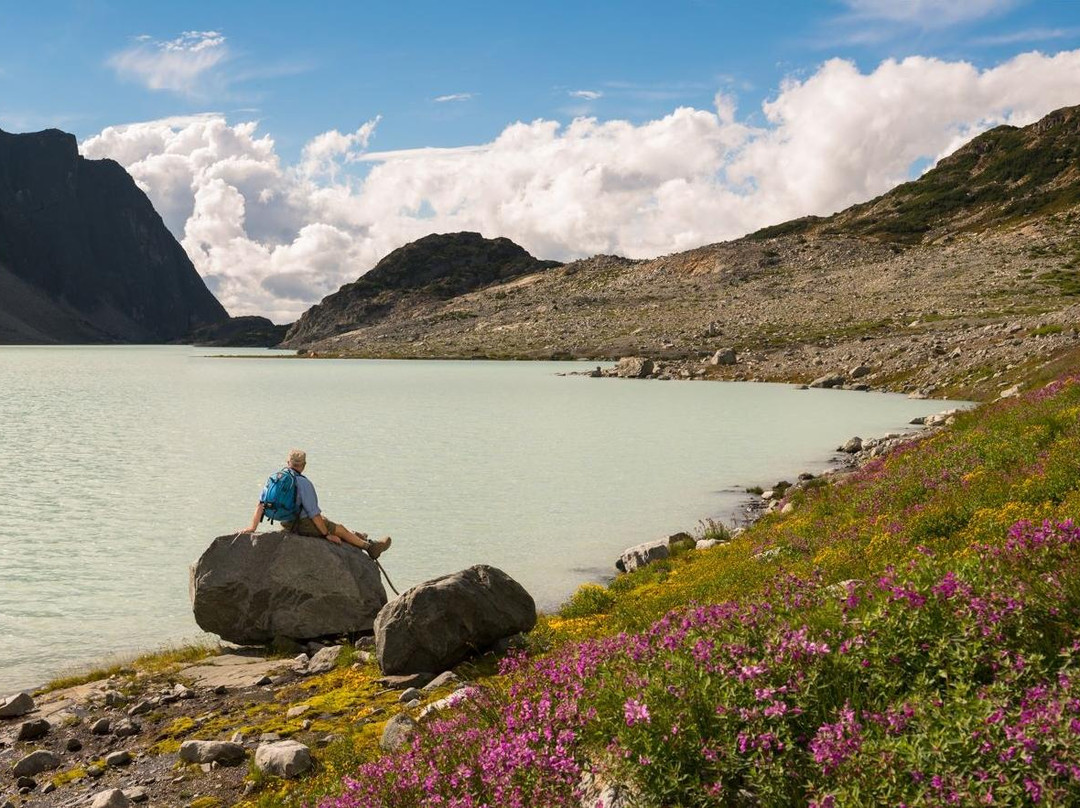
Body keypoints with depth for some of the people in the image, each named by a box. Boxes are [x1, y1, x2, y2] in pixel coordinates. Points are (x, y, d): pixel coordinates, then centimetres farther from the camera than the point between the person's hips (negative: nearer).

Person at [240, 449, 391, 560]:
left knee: (324, 519, 29)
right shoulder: (303, 483, -25)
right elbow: (313, 513, -23)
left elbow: (261, 504, -3)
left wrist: (252, 527, 1)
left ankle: (354, 537, 45)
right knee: (340, 529, 10)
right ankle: (369, 546, 24)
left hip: (286, 524, 8)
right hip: (303, 525, -8)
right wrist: (326, 534, -13)